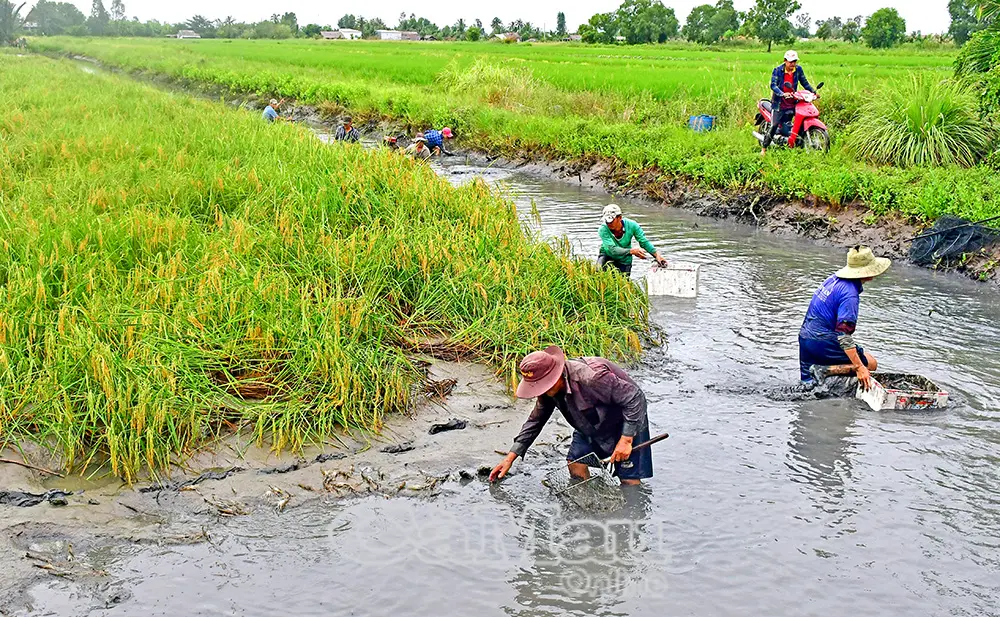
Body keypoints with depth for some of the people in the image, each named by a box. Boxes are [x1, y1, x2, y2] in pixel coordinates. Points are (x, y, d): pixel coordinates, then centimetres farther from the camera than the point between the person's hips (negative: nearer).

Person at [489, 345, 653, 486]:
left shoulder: (591, 377, -39)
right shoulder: (548, 387, -13)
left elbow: (635, 398, -33)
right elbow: (535, 421, 1)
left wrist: (626, 440, -32)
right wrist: (510, 458, -3)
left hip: (627, 423, -7)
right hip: (591, 426, 7)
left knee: (629, 479, -11)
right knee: (575, 461, -5)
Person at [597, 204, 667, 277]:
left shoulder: (631, 225, -21)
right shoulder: (603, 230, -28)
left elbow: (644, 242, -16)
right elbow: (612, 250, -38)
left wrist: (656, 254, -32)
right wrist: (631, 251, -52)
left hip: (624, 261, 2)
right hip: (607, 256, -2)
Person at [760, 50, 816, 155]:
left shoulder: (798, 69, 2)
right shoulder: (777, 70, -10)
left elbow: (804, 82, 15)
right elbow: (773, 85, -20)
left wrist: (813, 91, 5)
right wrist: (782, 94, -35)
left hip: (793, 103, 5)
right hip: (779, 103, -5)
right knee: (774, 126, -7)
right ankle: (764, 148, 2)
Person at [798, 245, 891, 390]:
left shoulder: (834, 279, 8)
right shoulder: (850, 295, -19)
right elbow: (843, 334, -25)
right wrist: (859, 367, -26)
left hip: (805, 338, 9)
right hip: (823, 343, -9)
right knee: (871, 363, 2)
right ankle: (826, 371, -15)